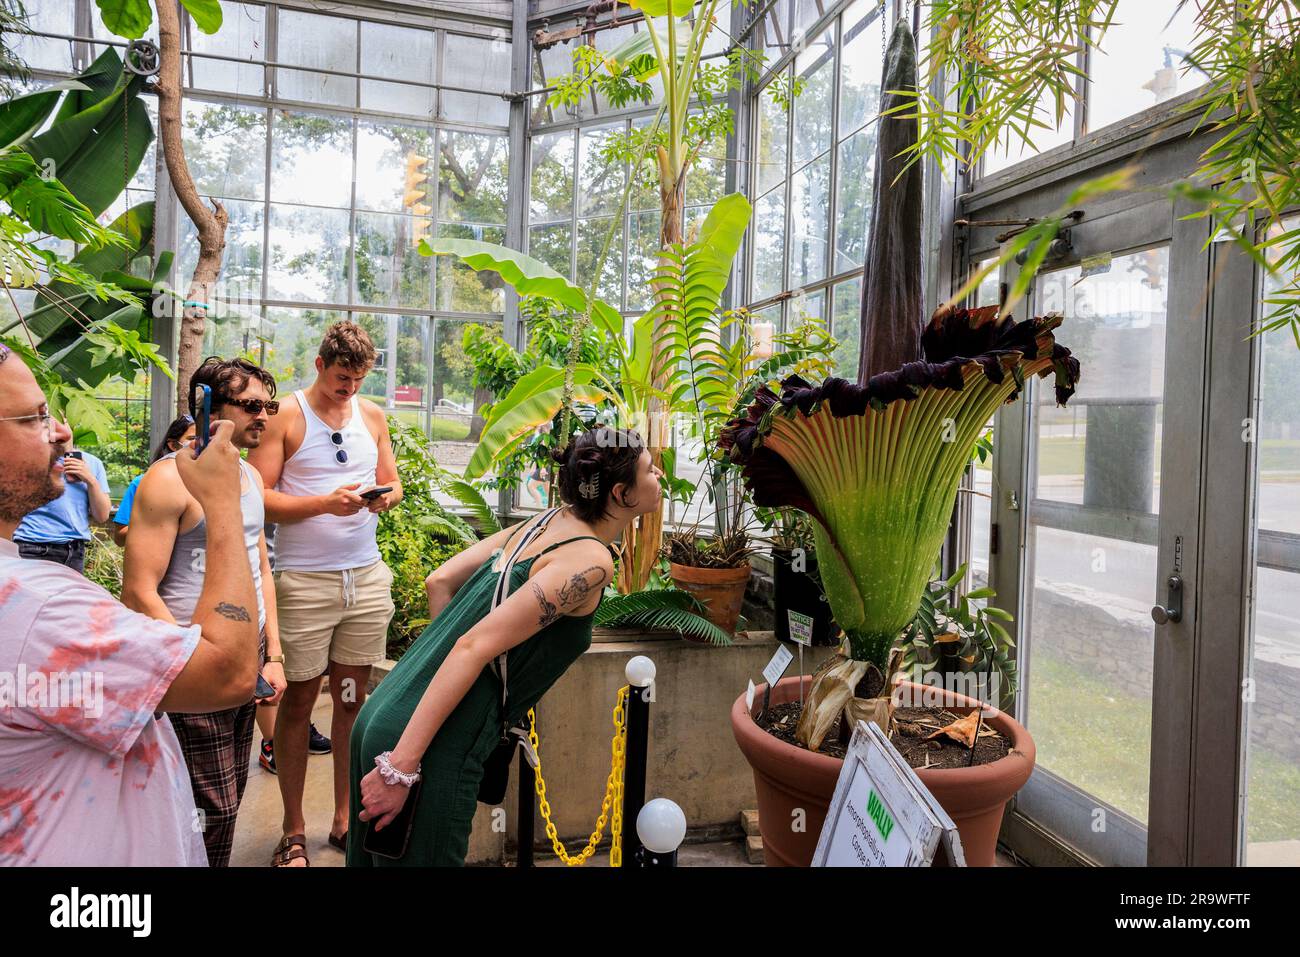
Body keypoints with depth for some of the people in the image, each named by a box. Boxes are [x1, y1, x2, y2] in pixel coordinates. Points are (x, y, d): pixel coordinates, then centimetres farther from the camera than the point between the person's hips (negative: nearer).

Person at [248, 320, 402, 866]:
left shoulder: (372, 415, 12)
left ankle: (344, 819, 22)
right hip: (304, 580, -4)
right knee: (299, 700, 4)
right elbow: (257, 498, -7)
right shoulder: (286, 415, -2)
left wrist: (385, 496, -5)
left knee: (353, 698, 8)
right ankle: (293, 832, 18)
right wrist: (325, 502, -19)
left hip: (366, 576, 4)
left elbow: (393, 482, 18)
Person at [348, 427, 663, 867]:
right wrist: (401, 766, -21)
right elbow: (476, 647, -22)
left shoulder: (546, 522, 8)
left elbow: (440, 580, 11)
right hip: (424, 749, -8)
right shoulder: (590, 561, -15)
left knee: (372, 855, 24)